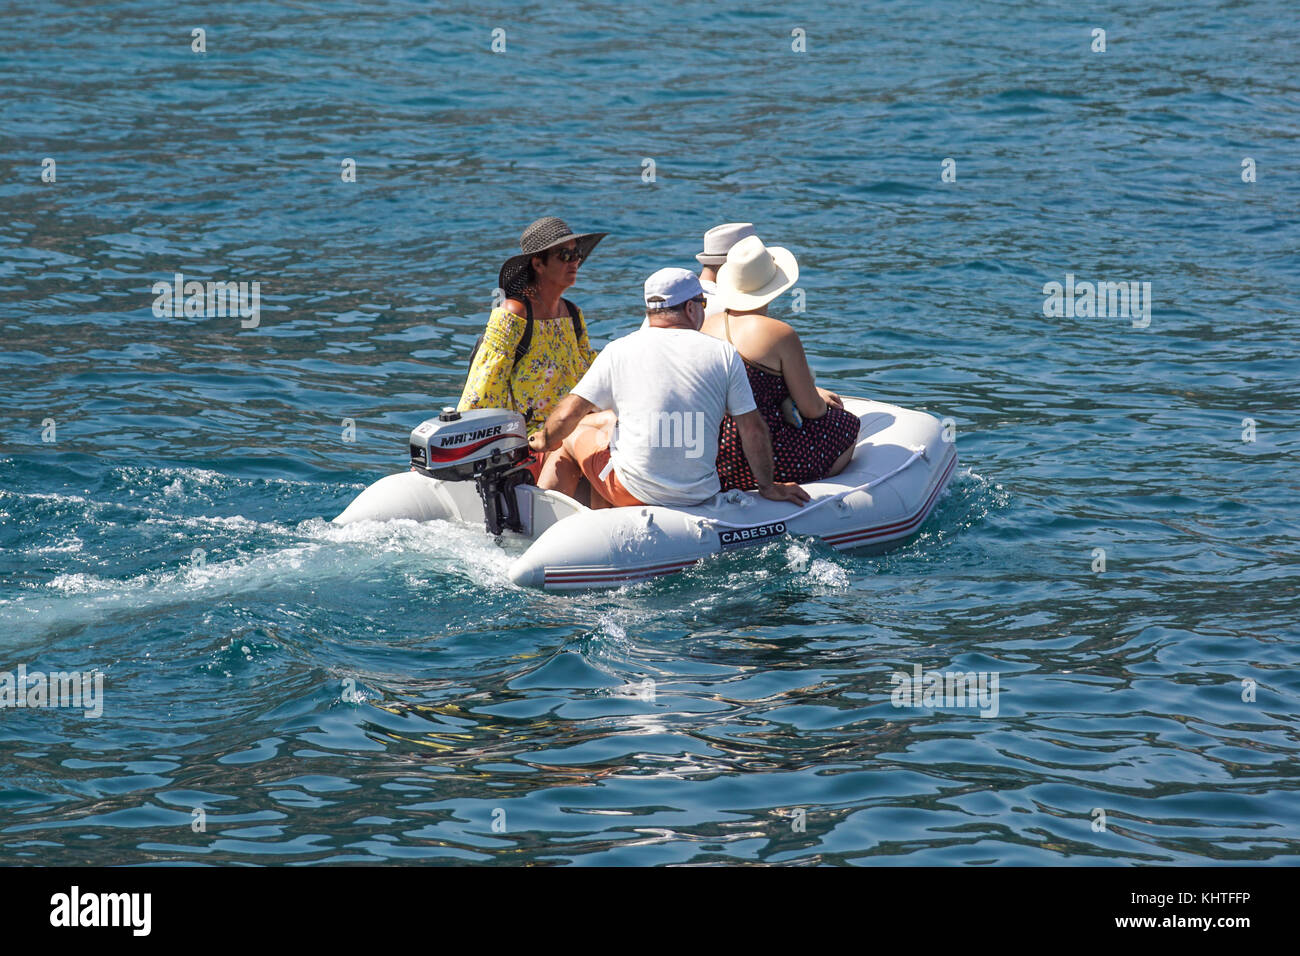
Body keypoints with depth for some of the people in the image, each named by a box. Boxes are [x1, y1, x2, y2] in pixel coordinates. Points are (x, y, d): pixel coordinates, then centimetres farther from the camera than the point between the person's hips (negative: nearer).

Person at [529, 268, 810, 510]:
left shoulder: (619, 351, -4)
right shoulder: (724, 354, -1)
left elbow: (569, 415, -3)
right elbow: (753, 428, -1)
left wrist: (544, 440, 18)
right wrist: (767, 486, 12)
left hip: (633, 492, -3)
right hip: (699, 494, 3)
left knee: (569, 436, 25)